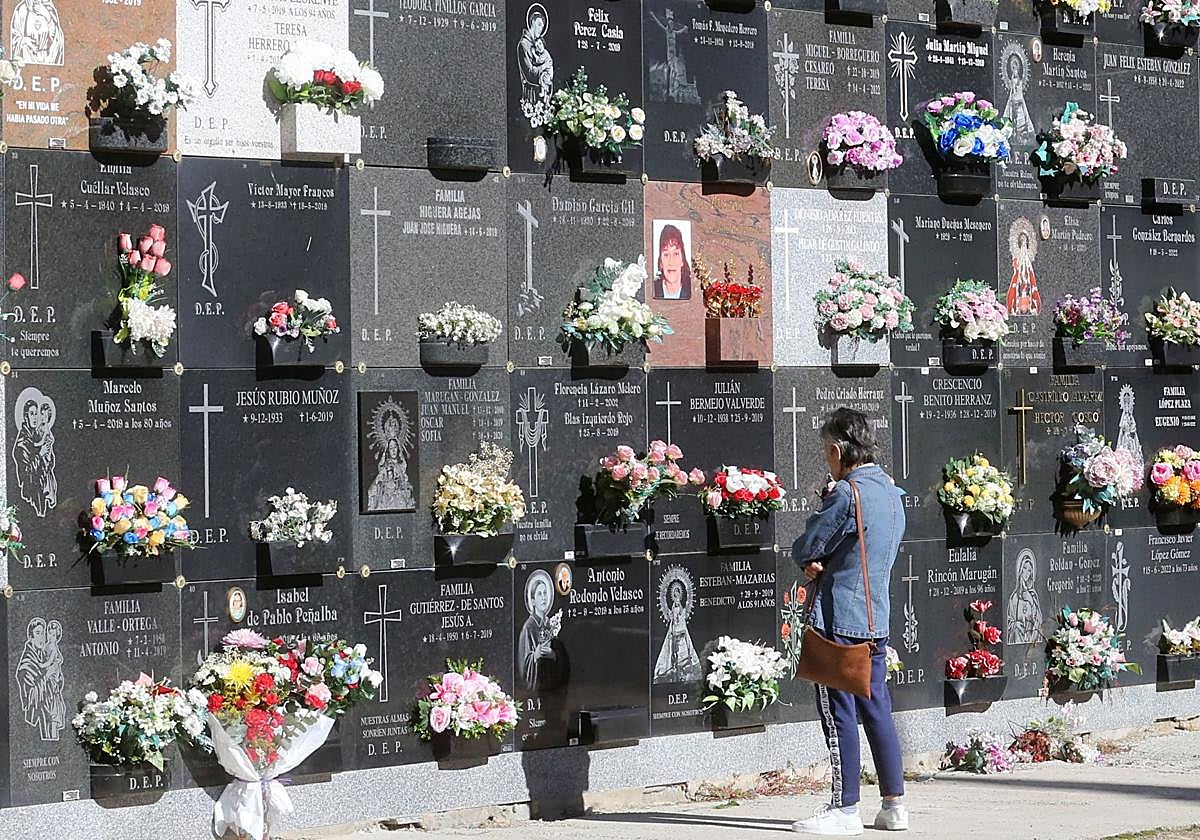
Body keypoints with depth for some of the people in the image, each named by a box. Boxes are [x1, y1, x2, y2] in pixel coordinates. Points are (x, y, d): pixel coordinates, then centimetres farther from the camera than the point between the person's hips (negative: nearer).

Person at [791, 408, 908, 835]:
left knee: (839, 712, -3)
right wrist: (821, 563, 1)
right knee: (877, 709, 11)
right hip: (876, 618, 8)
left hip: (839, 618, -8)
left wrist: (810, 560, 11)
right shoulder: (890, 491, 13)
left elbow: (804, 548, -11)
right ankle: (894, 805, 13)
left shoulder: (847, 492, -15)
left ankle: (845, 809, -1)